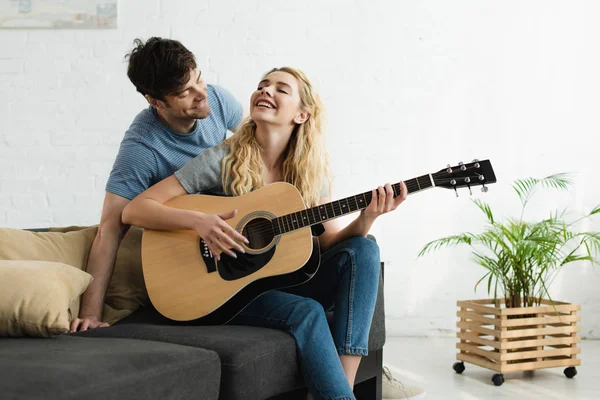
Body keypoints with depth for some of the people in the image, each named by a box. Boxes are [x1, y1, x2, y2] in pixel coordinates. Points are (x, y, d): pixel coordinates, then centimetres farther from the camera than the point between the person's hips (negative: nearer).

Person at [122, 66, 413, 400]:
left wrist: (366, 219, -19)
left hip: (285, 281, 5)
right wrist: (198, 221, -29)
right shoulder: (222, 160, -11)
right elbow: (134, 210, -13)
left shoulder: (310, 171, 3)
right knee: (306, 312, -31)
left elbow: (329, 242, 0)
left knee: (362, 250, -17)